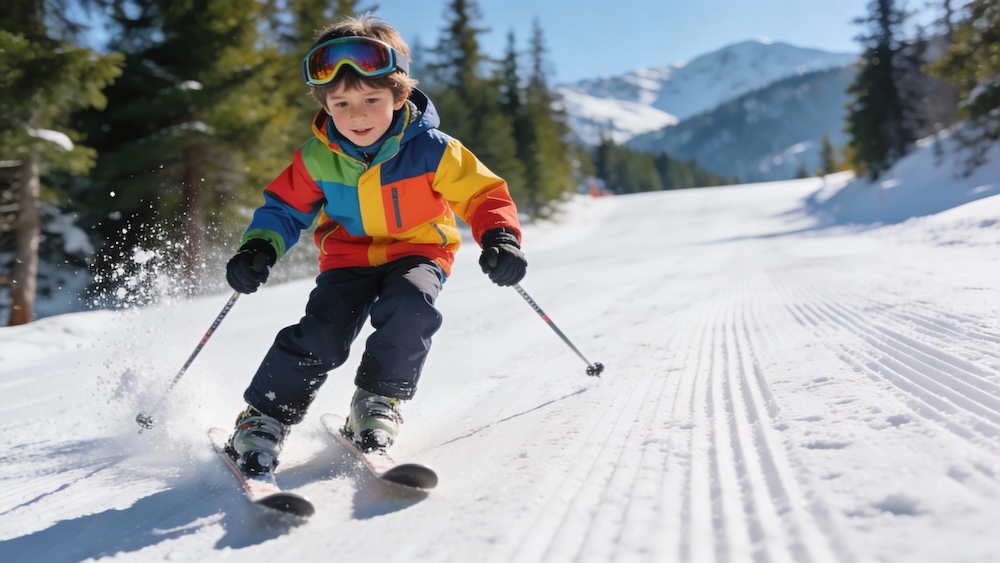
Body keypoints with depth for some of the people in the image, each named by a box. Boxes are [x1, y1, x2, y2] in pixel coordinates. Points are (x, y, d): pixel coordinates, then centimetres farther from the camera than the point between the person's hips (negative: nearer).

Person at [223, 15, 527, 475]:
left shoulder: (431, 150, -19)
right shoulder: (317, 158, -12)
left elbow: (484, 194, -12)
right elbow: (285, 206, 2)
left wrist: (500, 238, -30)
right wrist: (259, 248, -15)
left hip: (417, 251, -1)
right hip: (349, 257, 1)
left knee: (409, 306, -31)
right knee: (320, 333, -17)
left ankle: (378, 401, -9)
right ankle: (264, 417, 1)